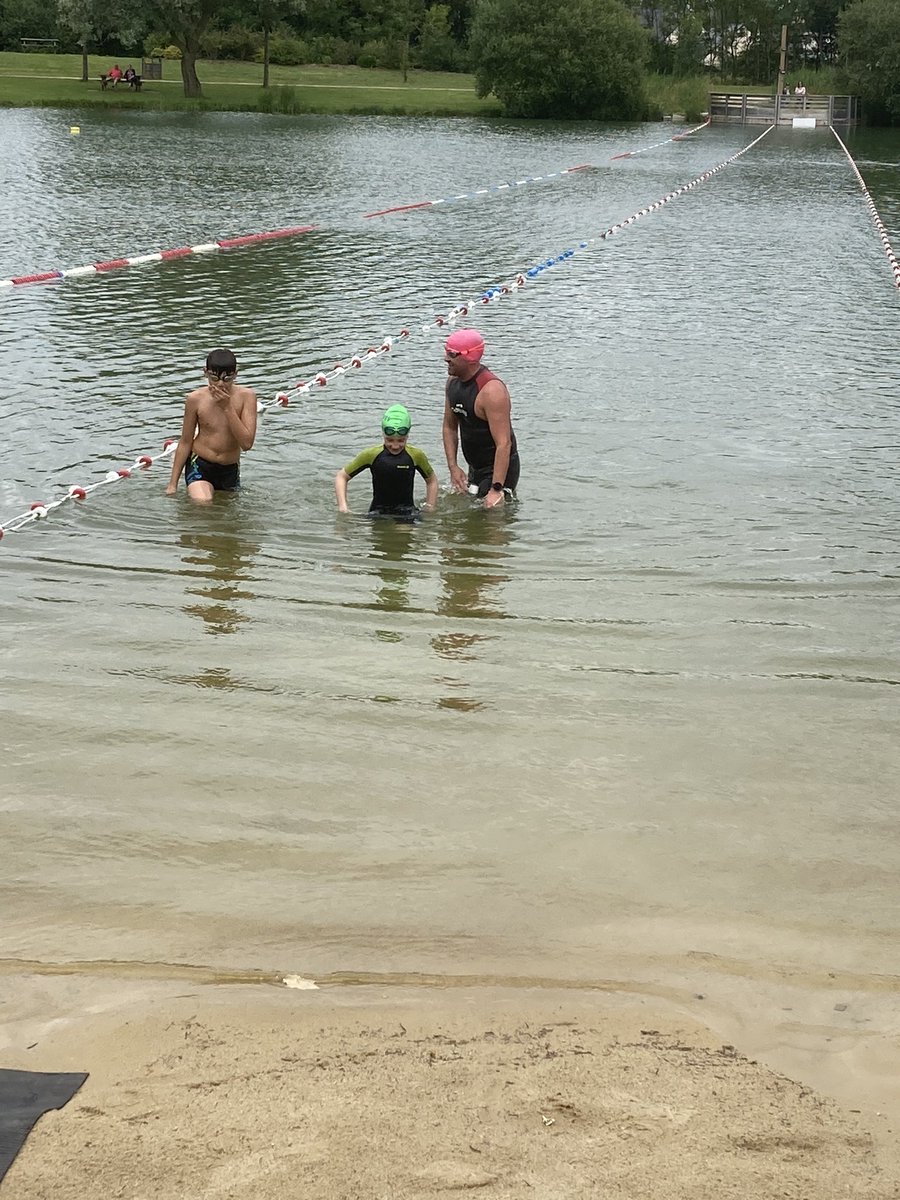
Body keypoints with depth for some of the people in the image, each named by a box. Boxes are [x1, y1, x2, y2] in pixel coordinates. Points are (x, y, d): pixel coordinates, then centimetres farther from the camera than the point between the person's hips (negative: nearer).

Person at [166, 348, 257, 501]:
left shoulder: (246, 396, -10)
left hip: (230, 471, 2)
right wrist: (172, 484, 0)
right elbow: (185, 442, -1)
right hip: (200, 466, -2)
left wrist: (227, 407, -23)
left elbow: (247, 443, -17)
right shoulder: (196, 399, -10)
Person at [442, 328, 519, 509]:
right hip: (475, 468, 9)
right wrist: (453, 467, 2)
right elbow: (449, 427, 13)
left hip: (498, 469, -9)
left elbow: (504, 443, -29)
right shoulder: (453, 382, 1)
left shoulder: (491, 390, -26)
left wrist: (496, 489, -32)